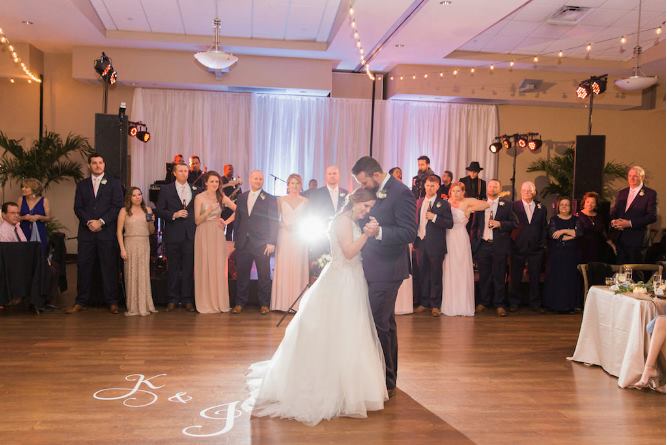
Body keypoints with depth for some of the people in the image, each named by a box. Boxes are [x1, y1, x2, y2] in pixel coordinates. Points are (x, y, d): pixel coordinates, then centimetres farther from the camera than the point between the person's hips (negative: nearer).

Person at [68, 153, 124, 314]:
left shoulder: (114, 183, 7)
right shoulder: (82, 185, 15)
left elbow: (117, 206, -2)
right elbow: (78, 207, 8)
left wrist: (101, 221, -11)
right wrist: (89, 222, -9)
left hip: (107, 231, -2)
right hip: (86, 231, 3)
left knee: (109, 266, -1)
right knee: (83, 266, 2)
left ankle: (112, 302, 5)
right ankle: (81, 302, 10)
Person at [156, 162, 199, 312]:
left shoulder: (194, 190, 11)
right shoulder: (166, 190, 5)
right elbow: (160, 211, 0)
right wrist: (174, 215, -11)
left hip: (190, 234, 1)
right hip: (173, 234, -1)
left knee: (189, 267, 2)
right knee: (173, 267, 4)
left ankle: (188, 299, 9)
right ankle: (172, 299, 12)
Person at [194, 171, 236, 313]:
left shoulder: (221, 197, 7)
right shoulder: (199, 197, -1)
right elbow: (197, 221, -4)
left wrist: (227, 221, 1)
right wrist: (208, 211, -19)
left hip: (218, 234, 3)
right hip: (204, 234, -3)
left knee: (219, 267, 2)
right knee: (205, 267, -1)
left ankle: (220, 302, 10)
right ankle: (205, 303, 5)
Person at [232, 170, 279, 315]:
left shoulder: (270, 199, 0)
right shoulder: (241, 197, 12)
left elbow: (274, 222, -3)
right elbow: (237, 219, 14)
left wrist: (271, 242, -10)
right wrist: (235, 239, 9)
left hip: (261, 244, -3)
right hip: (243, 242, 3)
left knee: (264, 275, 3)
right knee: (242, 274, 6)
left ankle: (264, 304, 13)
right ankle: (240, 303, 17)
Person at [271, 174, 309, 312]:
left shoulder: (305, 201, 9)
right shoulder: (281, 200, 7)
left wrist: (300, 227, -3)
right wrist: (285, 225, -7)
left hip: (299, 238, 1)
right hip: (284, 237, 0)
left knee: (298, 269, -1)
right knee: (283, 268, -3)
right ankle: (283, 302, 3)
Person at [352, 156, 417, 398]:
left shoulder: (401, 193, -14)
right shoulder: (374, 192, 12)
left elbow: (410, 233, -20)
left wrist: (379, 232, -31)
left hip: (386, 270, -9)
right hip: (374, 269, 9)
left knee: (379, 324, -5)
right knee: (386, 323, 17)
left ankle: (385, 383, 8)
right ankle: (389, 376, 30)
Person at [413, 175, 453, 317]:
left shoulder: (443, 204, -3)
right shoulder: (419, 202, 11)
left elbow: (450, 224, -9)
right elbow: (416, 221, 13)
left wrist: (434, 217, -19)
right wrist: (414, 240, 8)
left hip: (435, 245, -4)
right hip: (420, 242, 4)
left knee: (435, 275, 4)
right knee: (422, 273, 10)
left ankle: (435, 305, 13)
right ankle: (424, 303, 21)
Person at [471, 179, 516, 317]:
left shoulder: (507, 205, 4)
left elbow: (514, 223, 0)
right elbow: (475, 226, 12)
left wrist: (500, 224, -14)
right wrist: (474, 244, 6)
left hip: (499, 246, -2)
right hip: (483, 245, 2)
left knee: (499, 277, 2)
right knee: (484, 276, 8)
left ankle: (499, 305, 10)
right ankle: (483, 303, 18)